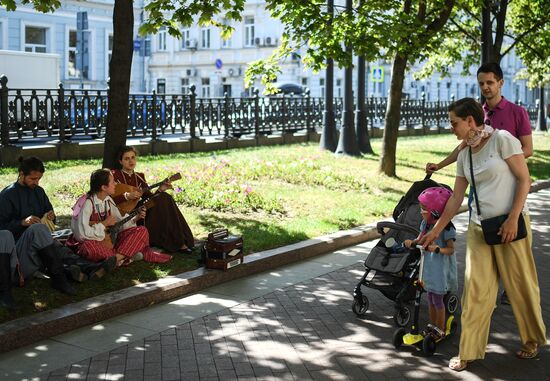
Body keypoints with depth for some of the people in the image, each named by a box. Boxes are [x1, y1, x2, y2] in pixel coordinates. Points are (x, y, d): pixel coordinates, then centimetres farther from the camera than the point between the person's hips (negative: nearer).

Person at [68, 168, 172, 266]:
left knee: (142, 231, -2)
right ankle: (125, 256, -24)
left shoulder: (108, 201, 3)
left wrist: (136, 218, -9)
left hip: (107, 240, 7)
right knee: (89, 247, -43)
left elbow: (120, 223, 8)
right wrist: (104, 224, -20)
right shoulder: (88, 203, -21)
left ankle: (117, 257, -20)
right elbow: (81, 233, -29)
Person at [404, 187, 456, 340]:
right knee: (431, 298, 17)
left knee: (437, 299, 2)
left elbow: (451, 249, -17)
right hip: (429, 267, 7)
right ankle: (432, 326, 32)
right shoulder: (425, 223, 2)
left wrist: (437, 249, -34)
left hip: (440, 269, -7)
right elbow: (419, 240, 5)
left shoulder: (446, 227, -18)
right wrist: (412, 243, -16)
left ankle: (441, 330, 17)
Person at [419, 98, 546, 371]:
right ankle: (469, 350, 11)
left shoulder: (502, 139, -8)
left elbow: (524, 180, -9)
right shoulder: (464, 156, 10)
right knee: (475, 289, 2)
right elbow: (455, 199, 15)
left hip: (509, 224, -5)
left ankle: (532, 339, 29)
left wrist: (512, 219, -16)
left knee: (520, 284, 7)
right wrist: (435, 232, 15)